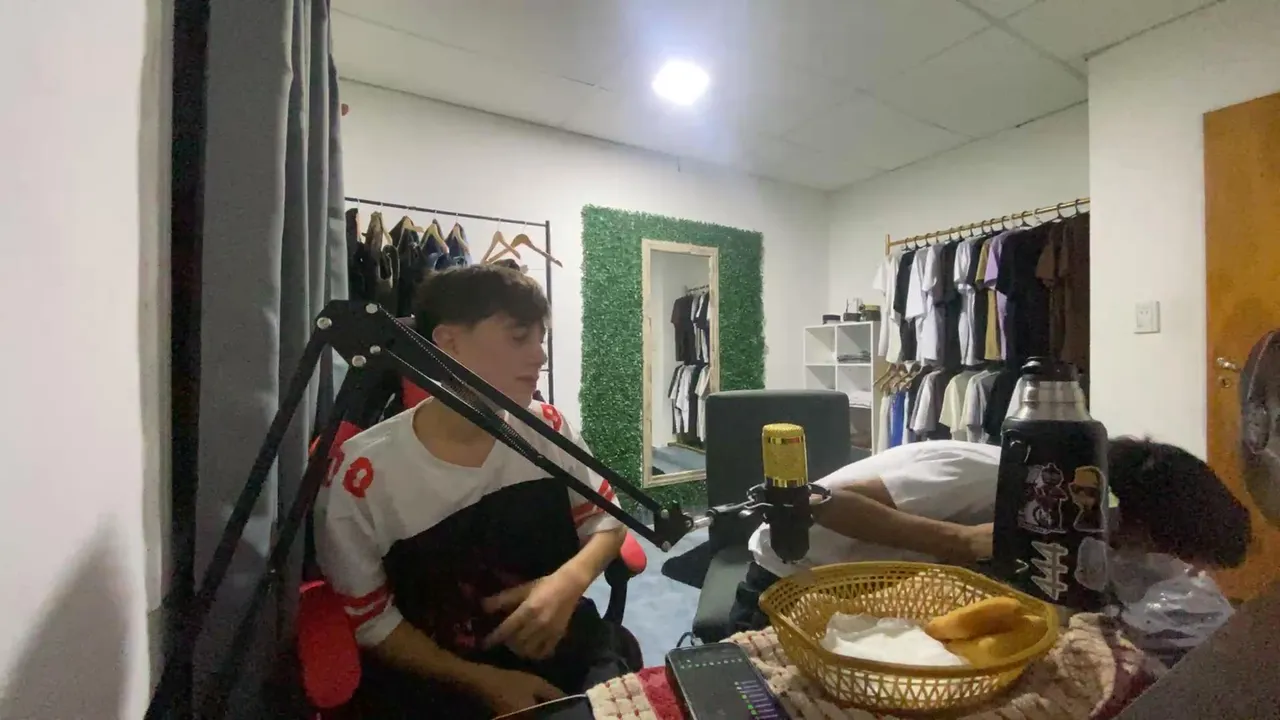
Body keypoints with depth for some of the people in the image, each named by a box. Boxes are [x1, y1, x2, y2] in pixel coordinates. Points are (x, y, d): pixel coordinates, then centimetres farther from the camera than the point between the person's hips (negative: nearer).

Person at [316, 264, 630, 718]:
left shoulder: (547, 429, -8)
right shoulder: (363, 473, -16)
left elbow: (605, 518, 4)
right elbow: (368, 619, -6)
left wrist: (571, 580, -15)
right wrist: (481, 681, -13)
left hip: (563, 647, 1)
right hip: (436, 674, 0)